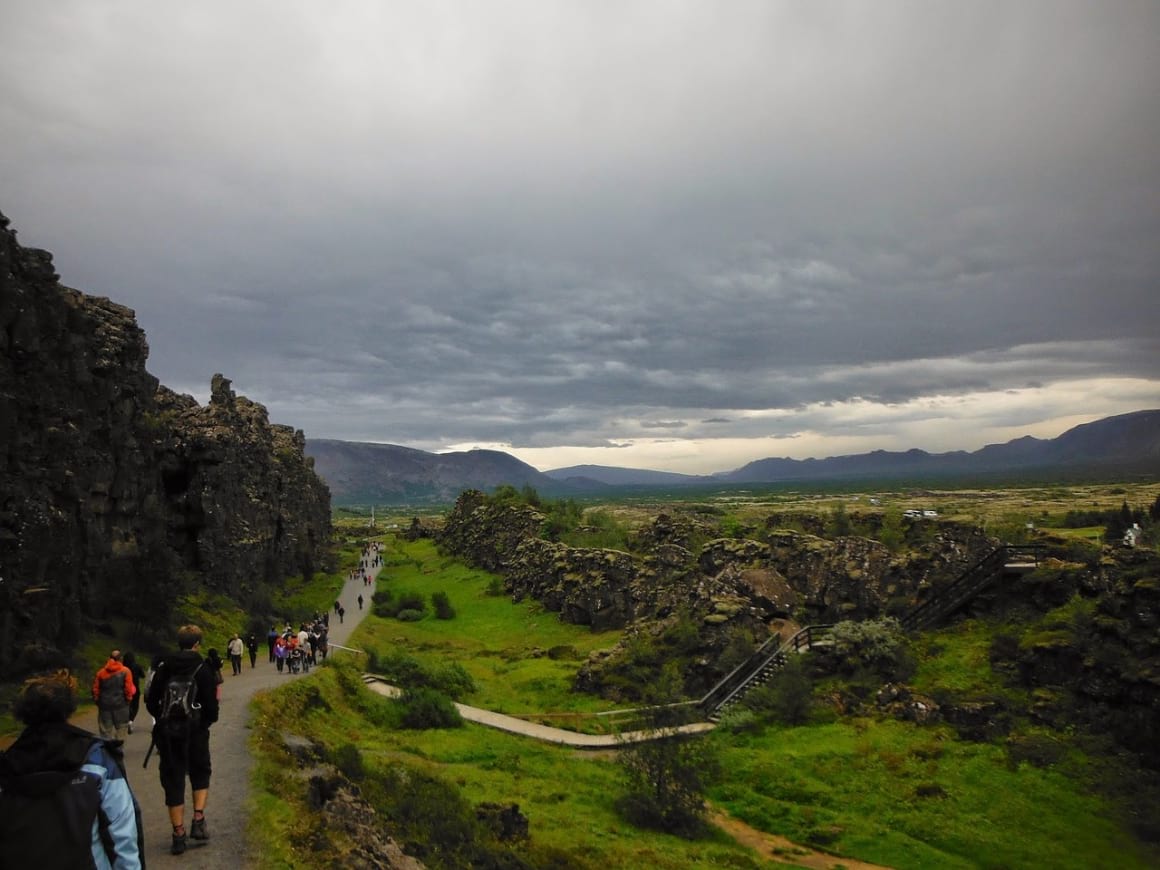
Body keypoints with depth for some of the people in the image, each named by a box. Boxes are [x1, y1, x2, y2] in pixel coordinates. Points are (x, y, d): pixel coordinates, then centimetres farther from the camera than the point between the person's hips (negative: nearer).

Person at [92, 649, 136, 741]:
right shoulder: (125, 671, -6)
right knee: (121, 728, 6)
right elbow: (129, 688, -10)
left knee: (106, 730, 10)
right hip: (120, 703, -3)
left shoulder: (101, 672, 4)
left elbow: (95, 689, 5)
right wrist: (129, 698, 5)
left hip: (105, 704, 3)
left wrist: (97, 700, 16)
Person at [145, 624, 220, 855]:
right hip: (196, 732, -2)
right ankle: (198, 821, 5)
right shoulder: (202, 669, -11)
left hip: (168, 733, 2)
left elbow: (151, 701, 4)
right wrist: (208, 720, 8)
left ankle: (179, 835, 10)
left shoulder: (164, 668, 1)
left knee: (173, 781, 9)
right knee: (200, 775, 19)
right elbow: (211, 705, -12)